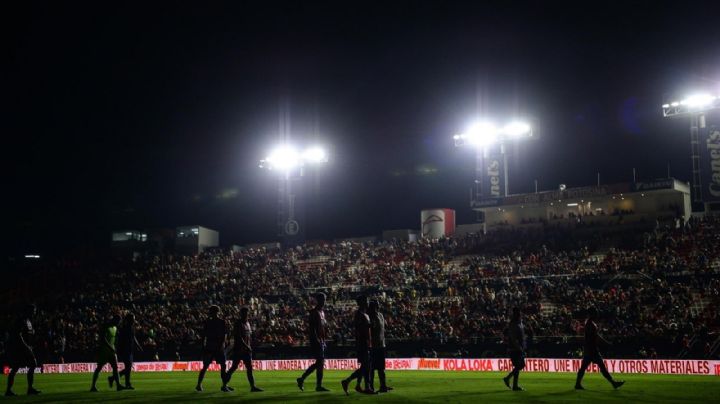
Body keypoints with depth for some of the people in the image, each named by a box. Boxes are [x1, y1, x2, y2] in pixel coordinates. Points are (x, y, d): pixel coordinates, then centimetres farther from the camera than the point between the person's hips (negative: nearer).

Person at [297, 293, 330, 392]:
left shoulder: (322, 312, 18)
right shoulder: (314, 312, -10)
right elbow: (312, 328, -17)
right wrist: (317, 340, -22)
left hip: (321, 341, 9)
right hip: (316, 341, -9)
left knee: (319, 363, 10)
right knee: (320, 362, -8)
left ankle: (302, 379, 17)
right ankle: (319, 386, -3)